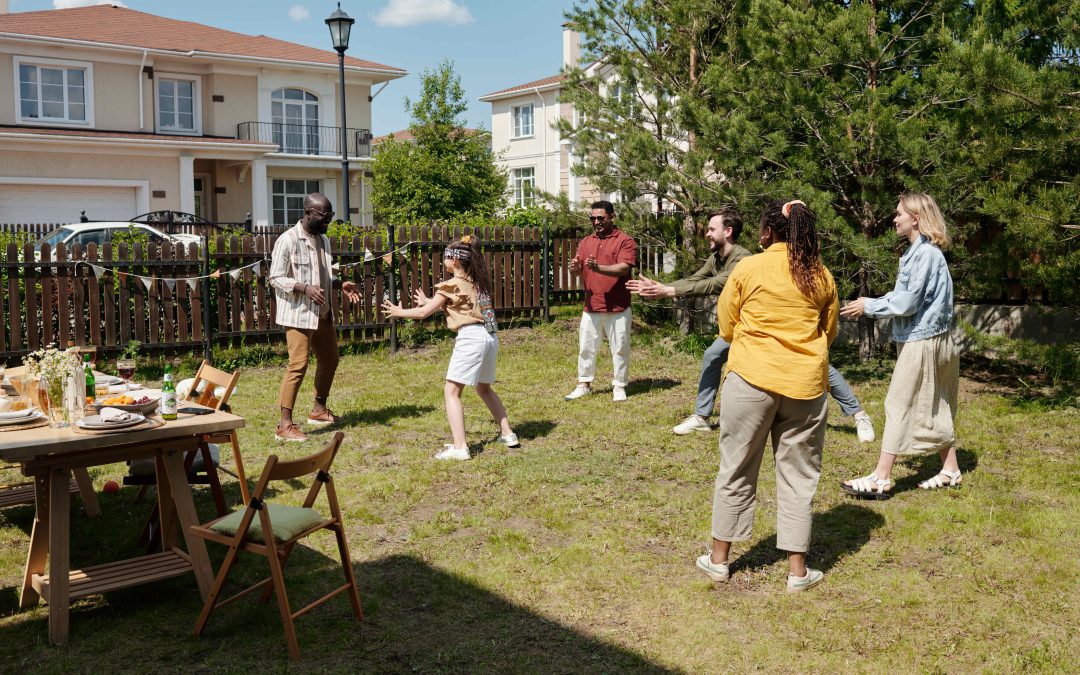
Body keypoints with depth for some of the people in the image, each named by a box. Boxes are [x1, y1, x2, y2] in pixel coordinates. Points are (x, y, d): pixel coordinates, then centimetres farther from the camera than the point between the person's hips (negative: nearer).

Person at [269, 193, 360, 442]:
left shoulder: (323, 240, 11)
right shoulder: (288, 240, -13)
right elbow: (276, 278, -14)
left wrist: (341, 285, 2)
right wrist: (304, 288, -28)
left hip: (323, 314, 8)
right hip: (298, 314, -8)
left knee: (329, 361, 17)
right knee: (297, 366, -12)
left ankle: (319, 410, 35)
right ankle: (285, 425, -7)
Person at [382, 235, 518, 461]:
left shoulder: (451, 286, -4)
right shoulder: (477, 282, 17)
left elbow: (423, 313, 0)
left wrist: (399, 312, 16)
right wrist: (429, 302, 35)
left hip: (471, 338, -8)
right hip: (490, 336, 8)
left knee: (451, 391, -5)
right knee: (484, 388, 26)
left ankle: (459, 447, -14)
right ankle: (507, 434, 29)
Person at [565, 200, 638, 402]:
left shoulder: (625, 241, -5)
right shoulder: (586, 242, 11)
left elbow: (624, 268, -18)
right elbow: (577, 269, 6)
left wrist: (598, 268, -33)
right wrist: (574, 268, -19)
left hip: (617, 308, -4)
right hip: (591, 307, 5)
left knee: (620, 348, 3)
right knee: (586, 347, 10)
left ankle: (619, 386, 14)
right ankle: (584, 384, 21)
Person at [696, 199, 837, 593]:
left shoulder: (749, 269, -3)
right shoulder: (821, 276, 4)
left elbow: (726, 328, 4)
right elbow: (829, 333, 15)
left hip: (751, 379, -2)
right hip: (806, 384, 2)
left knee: (736, 470, 10)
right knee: (799, 476, 10)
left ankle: (719, 559, 20)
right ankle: (797, 570, 14)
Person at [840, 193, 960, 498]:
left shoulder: (927, 253, -18)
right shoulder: (916, 252, 13)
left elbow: (908, 302, -20)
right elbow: (903, 295, 14)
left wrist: (869, 306, -11)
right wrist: (870, 304, 4)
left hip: (922, 341, -10)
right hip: (920, 338, 10)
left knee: (899, 405, -6)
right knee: (934, 407, 15)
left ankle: (881, 478, -2)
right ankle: (950, 470, 24)